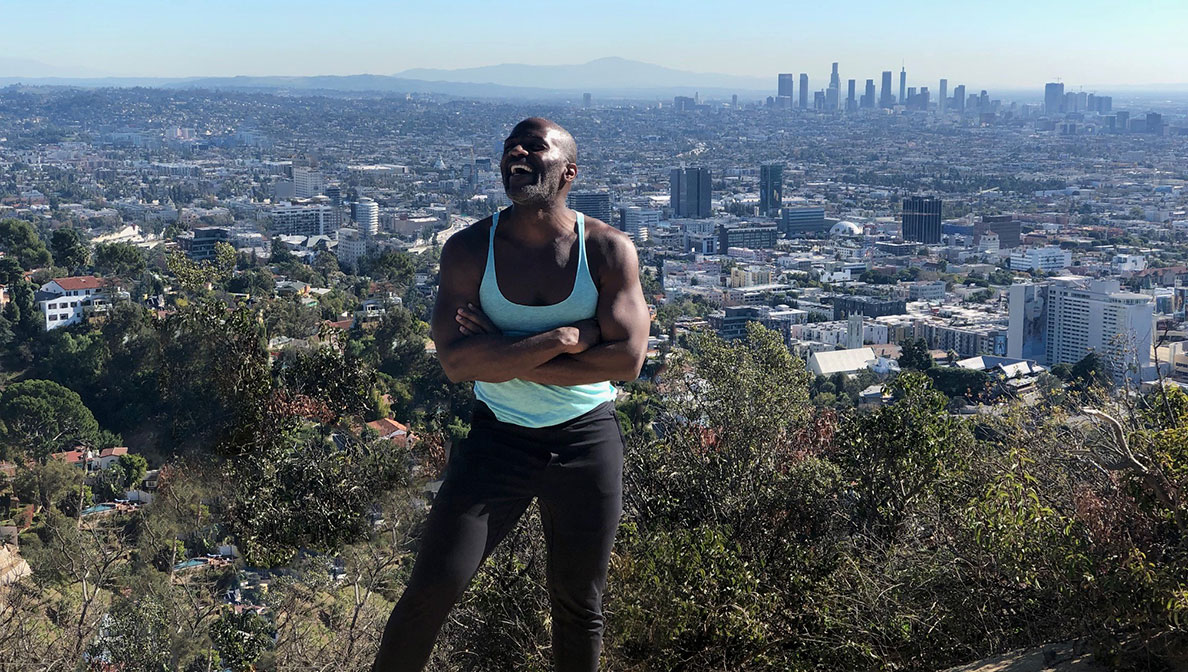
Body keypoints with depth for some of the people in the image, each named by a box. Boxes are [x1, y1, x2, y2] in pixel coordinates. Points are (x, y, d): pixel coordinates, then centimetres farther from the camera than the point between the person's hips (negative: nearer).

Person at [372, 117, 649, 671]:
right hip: (498, 436, 0)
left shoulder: (608, 250, -7)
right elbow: (456, 361, -17)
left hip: (586, 439, 0)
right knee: (434, 586, -4)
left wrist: (504, 359, -17)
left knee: (578, 605, 13)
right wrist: (566, 338, -22)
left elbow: (627, 358, -17)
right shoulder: (468, 249, -7)